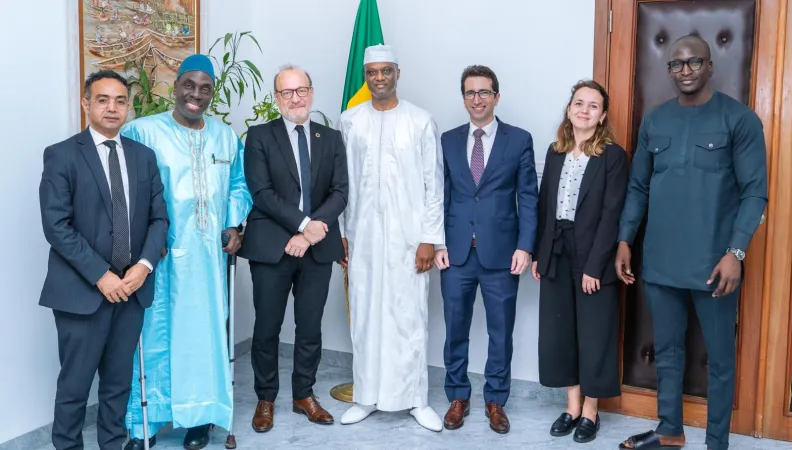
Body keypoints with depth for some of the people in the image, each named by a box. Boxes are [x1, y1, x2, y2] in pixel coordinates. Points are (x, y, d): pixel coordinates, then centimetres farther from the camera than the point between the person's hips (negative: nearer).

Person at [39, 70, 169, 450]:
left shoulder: (144, 156, 9)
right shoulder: (62, 155, -4)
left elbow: (159, 217, 8)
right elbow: (56, 225, -12)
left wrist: (145, 264, -9)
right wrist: (100, 275, -16)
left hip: (131, 287, 4)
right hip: (82, 289, -4)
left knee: (119, 381, 14)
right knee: (75, 384, 4)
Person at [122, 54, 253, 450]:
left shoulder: (227, 137, 12)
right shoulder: (142, 131, -4)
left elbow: (238, 186, 17)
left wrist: (234, 226, 2)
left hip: (208, 253, 4)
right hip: (159, 253, -3)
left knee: (206, 331, 7)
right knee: (155, 334, -1)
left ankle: (200, 415, 22)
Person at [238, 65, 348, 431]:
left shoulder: (331, 138, 8)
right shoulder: (259, 136, 0)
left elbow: (340, 192, 0)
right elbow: (262, 192, -10)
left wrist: (311, 232, -13)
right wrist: (303, 223, -18)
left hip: (318, 247, 3)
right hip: (272, 246, -2)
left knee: (310, 327, 11)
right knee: (267, 328, 6)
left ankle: (304, 395, 26)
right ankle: (265, 400, 22)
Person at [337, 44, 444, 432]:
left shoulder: (421, 121, -2)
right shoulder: (349, 121, 4)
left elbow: (434, 183, -2)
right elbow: (341, 181, 7)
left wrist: (429, 238, -7)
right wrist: (339, 232, 4)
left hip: (408, 235, -2)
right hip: (362, 235, 2)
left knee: (410, 317, 3)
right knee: (364, 315, 8)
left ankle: (416, 399, 15)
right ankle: (367, 396, 21)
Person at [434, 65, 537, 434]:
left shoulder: (519, 140, 2)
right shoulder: (448, 141, 8)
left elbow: (528, 197, 0)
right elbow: (441, 196, 8)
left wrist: (524, 246, -8)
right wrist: (438, 244, -1)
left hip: (501, 252, -1)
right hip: (456, 251, 2)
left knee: (501, 331, 8)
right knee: (455, 330, 9)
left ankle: (495, 401, 23)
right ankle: (458, 398, 24)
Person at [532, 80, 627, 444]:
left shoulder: (613, 155, -7)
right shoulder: (555, 151, 9)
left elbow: (612, 215, -13)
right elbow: (544, 206, 9)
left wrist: (594, 266, -17)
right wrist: (538, 254, 4)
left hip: (593, 257, -5)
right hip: (556, 255, 5)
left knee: (593, 335, 5)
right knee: (558, 331, 9)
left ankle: (590, 412, 19)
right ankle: (572, 406, 24)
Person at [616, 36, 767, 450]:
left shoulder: (739, 119, -4)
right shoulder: (654, 121, 9)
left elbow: (755, 192, -8)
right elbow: (638, 187, 13)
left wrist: (735, 252, -17)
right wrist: (624, 240, 6)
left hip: (713, 263, -4)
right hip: (659, 261, 4)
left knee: (720, 359, 7)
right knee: (666, 350, 15)